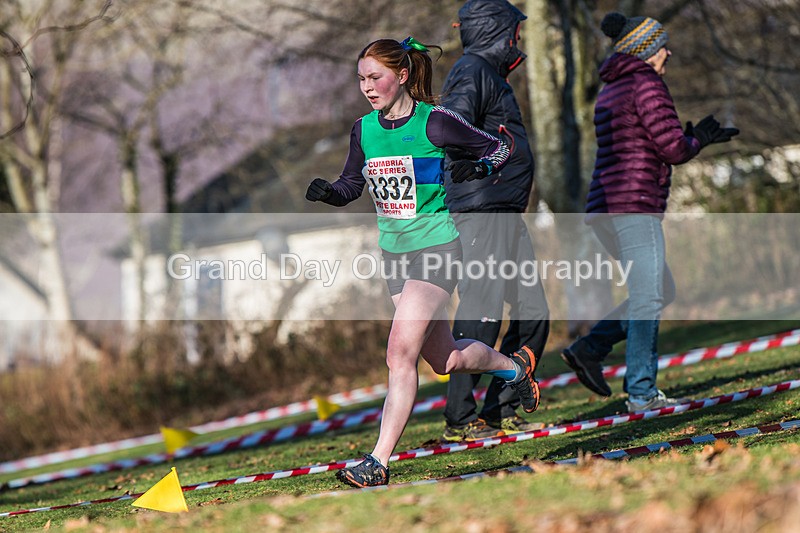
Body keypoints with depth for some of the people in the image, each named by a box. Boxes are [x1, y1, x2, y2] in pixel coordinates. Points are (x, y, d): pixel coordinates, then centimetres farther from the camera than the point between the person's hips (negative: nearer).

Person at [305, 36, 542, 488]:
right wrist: (328, 192, -5)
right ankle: (515, 366, 46)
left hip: (436, 246, -7)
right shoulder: (364, 129, 4)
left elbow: (499, 147, -3)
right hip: (393, 250, 7)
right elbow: (354, 184, 16)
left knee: (401, 353, -17)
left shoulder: (434, 121, -12)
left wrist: (479, 167, -24)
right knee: (445, 358, 17)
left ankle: (379, 462, -15)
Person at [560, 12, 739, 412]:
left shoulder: (610, 93, 22)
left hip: (604, 210, 9)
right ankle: (641, 394, -8)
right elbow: (674, 150, -12)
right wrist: (698, 138, 10)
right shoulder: (647, 85, -8)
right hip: (635, 206, -9)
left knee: (662, 293, 15)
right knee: (647, 300, -6)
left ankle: (589, 349, 5)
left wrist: (698, 137, 25)